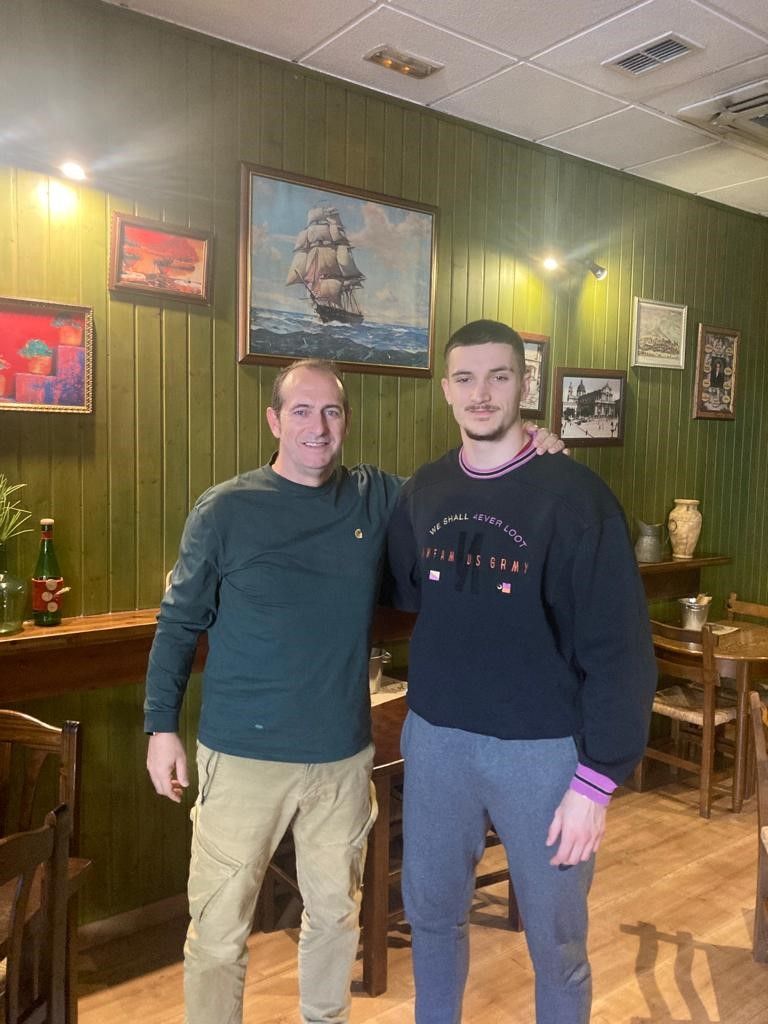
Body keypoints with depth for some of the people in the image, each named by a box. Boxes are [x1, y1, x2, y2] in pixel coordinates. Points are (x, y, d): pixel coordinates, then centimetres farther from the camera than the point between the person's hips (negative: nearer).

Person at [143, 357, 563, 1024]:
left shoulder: (379, 498, 0)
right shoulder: (226, 510, -7)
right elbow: (179, 623, -1)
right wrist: (162, 726, -1)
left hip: (344, 755, 3)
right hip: (243, 757, -3)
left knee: (336, 914, 21)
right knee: (219, 930, 8)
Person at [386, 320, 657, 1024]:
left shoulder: (573, 493, -13)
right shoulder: (423, 492, 2)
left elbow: (619, 645, -13)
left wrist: (599, 778, -14)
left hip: (543, 748, -4)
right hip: (434, 738, 4)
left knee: (555, 940, 15)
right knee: (431, 914, 21)